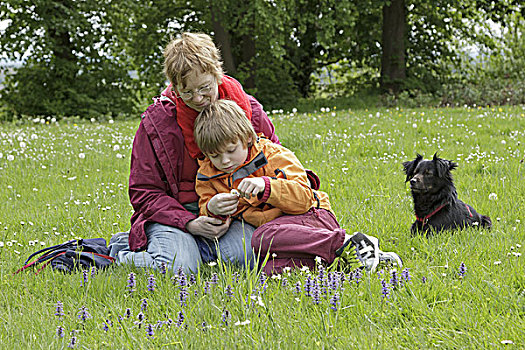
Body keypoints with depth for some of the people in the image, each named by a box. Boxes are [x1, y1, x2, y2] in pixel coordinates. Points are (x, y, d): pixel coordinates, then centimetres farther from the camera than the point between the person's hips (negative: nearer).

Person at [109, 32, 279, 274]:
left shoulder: (249, 111, -1)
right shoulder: (156, 122, -7)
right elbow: (144, 192, -3)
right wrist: (189, 223, -19)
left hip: (230, 214, 2)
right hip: (175, 213, -2)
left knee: (247, 258, -30)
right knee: (178, 269, -30)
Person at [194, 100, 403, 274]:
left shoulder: (273, 155, -6)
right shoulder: (208, 175, 8)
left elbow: (302, 198, -15)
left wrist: (266, 186, -31)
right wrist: (211, 209, -17)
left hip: (312, 218, -5)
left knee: (262, 239, -38)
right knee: (271, 270, -32)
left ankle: (345, 245, -32)